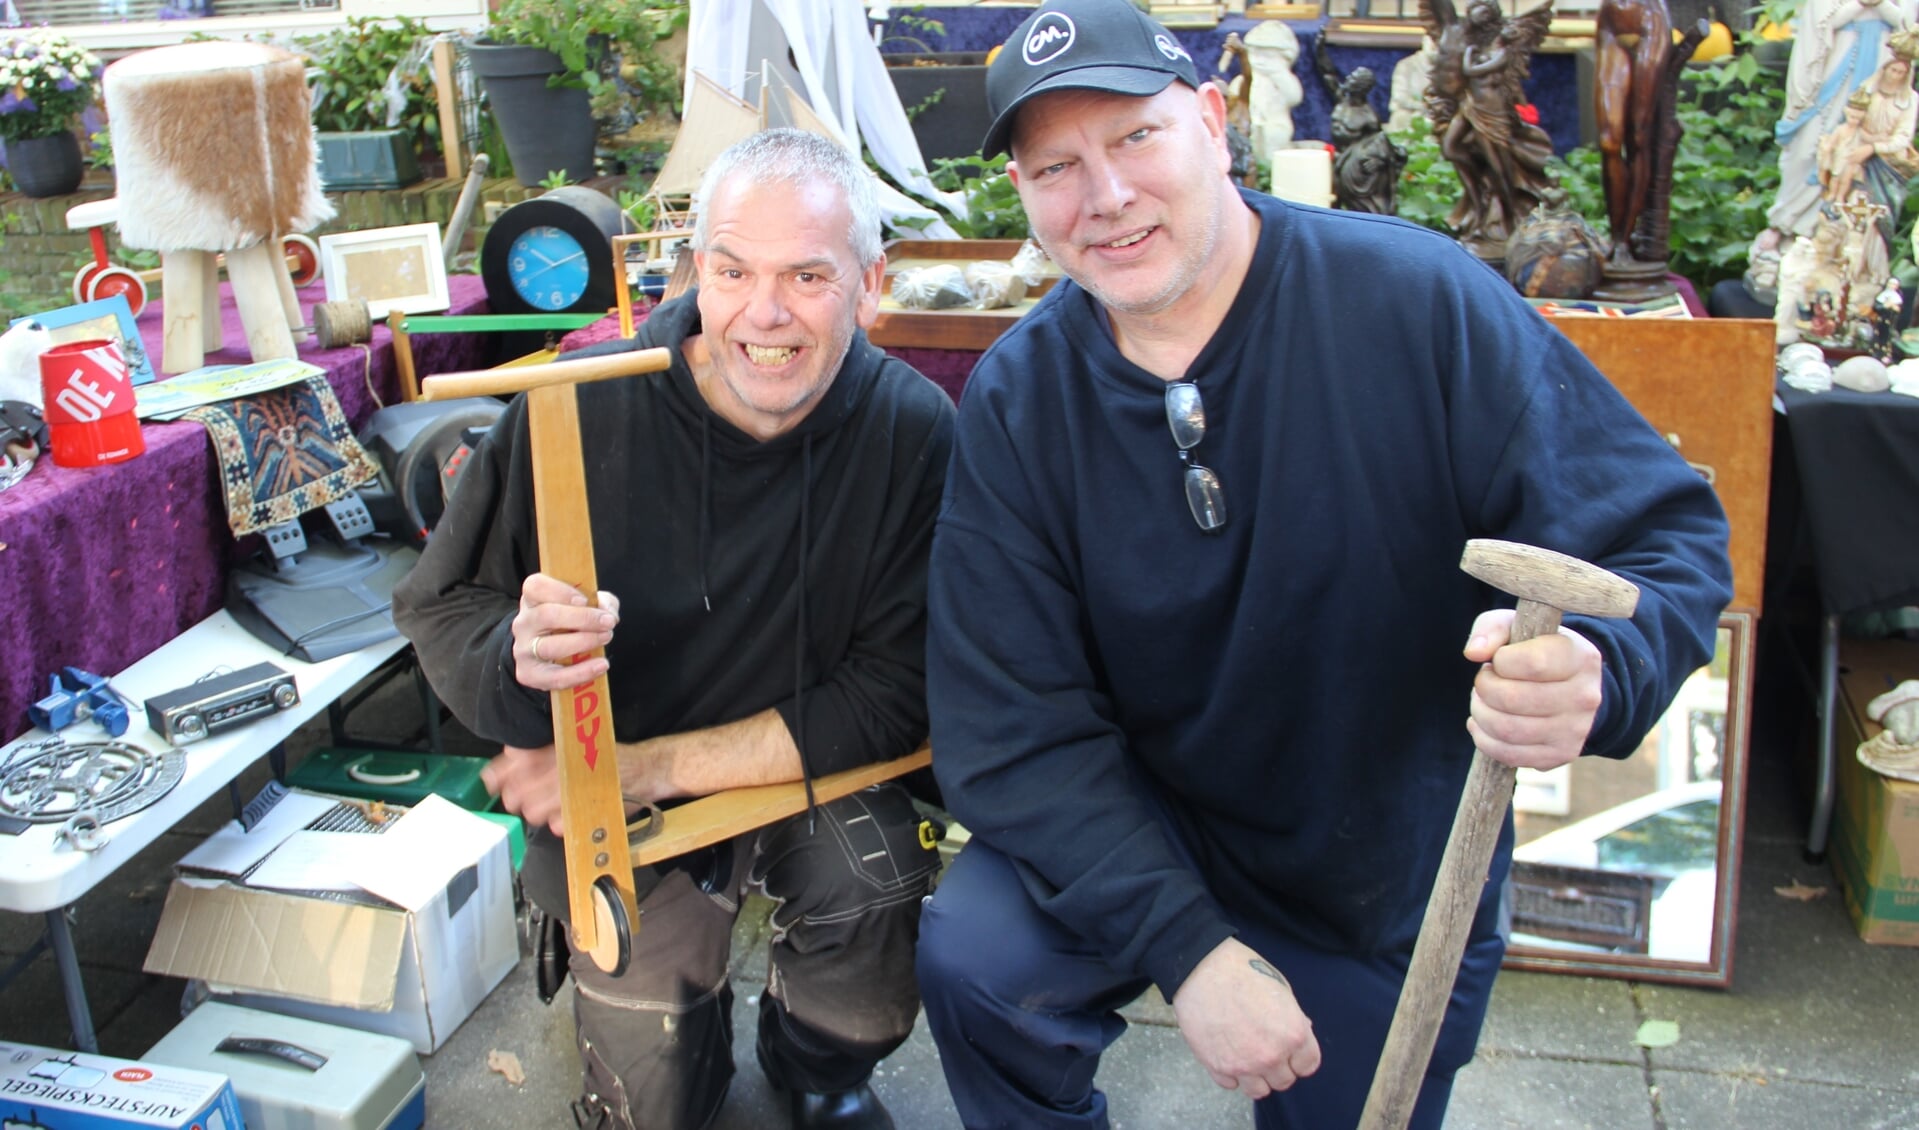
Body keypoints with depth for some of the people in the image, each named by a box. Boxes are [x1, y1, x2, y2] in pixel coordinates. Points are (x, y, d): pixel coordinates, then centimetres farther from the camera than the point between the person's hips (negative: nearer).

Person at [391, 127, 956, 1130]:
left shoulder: (914, 432, -20)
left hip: (814, 779, 0)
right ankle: (688, 1033, 37)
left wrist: (641, 768, -23)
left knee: (873, 887, -28)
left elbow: (891, 698, -19)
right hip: (613, 809, 0)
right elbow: (439, 606, -8)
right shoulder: (579, 408, -20)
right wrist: (520, 657, -34)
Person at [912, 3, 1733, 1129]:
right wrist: (1184, 946, -28)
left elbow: (1667, 530, -16)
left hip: (1394, 896, 0)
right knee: (974, 960, -24)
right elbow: (1010, 727, -16)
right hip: (1139, 831, 0)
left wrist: (1592, 676, -40)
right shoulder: (1016, 399, -14)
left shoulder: (1422, 300, -21)